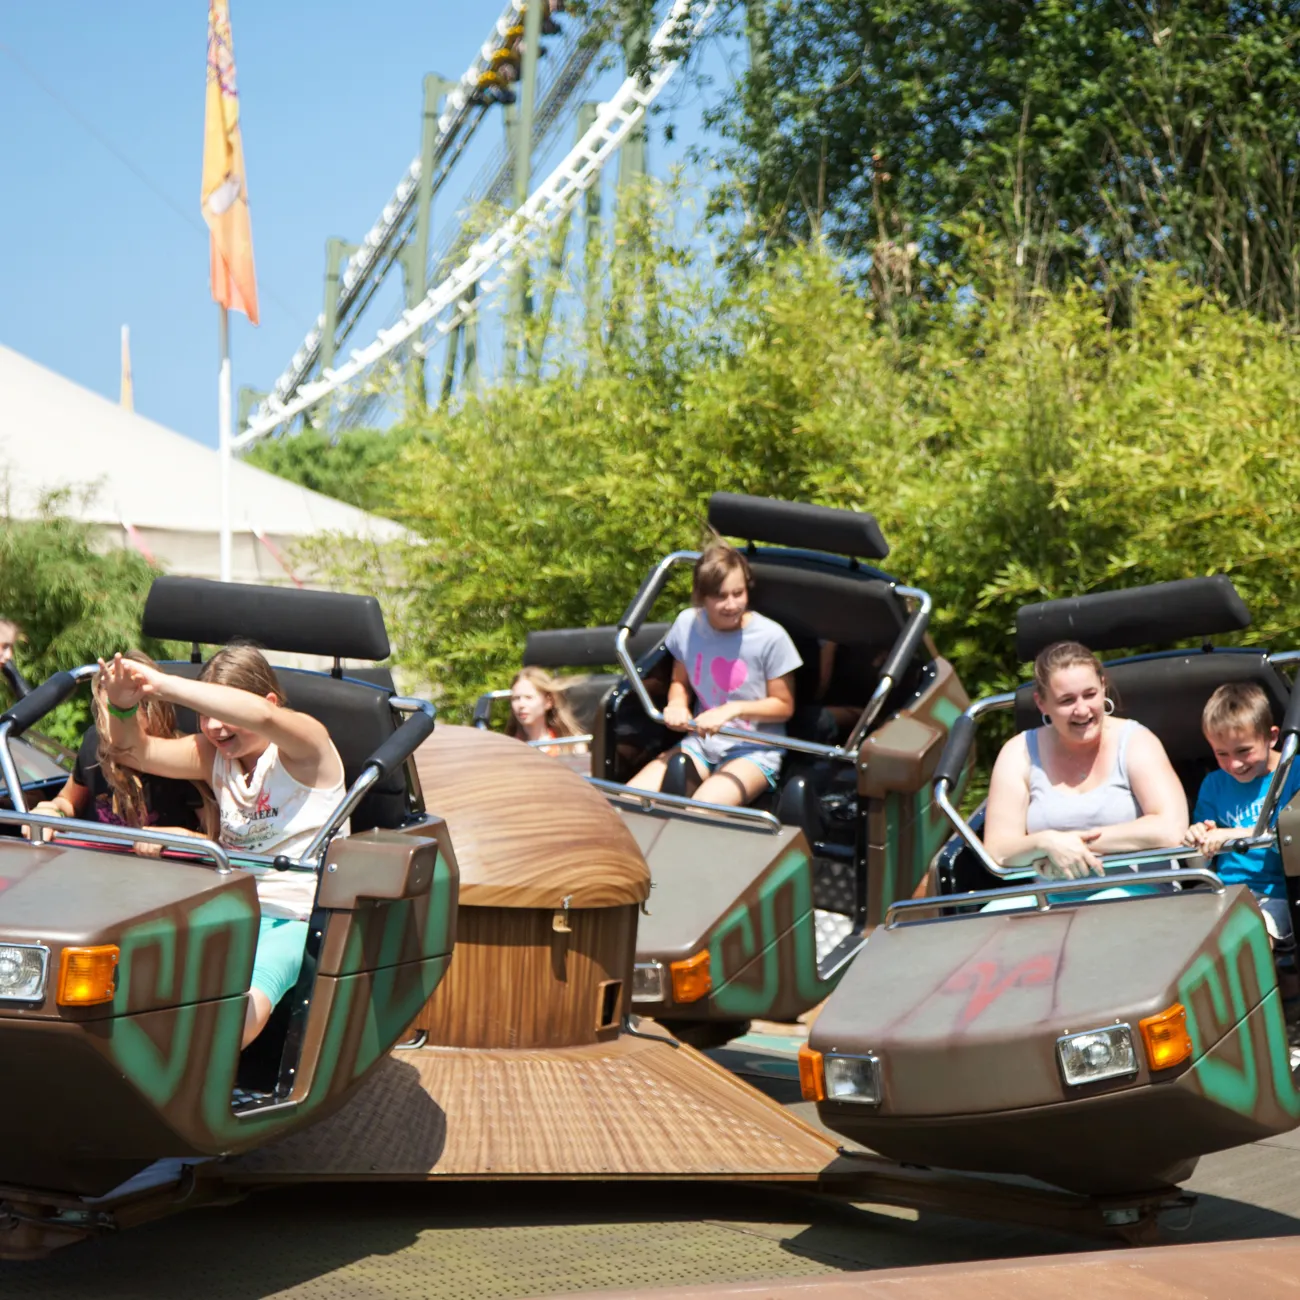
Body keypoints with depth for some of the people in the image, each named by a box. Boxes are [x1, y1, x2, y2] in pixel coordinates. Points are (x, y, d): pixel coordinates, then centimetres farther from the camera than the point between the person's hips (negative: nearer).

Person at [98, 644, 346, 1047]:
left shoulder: (305, 747, -5)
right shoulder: (215, 755, 14)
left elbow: (261, 716, -28)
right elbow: (136, 752, 3)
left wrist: (163, 685, -29)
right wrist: (124, 705, -20)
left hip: (302, 918, -6)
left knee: (247, 1003, -36)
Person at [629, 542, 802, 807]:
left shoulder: (771, 637, -15)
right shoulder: (687, 624, -3)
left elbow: (784, 705, -5)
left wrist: (733, 709, -20)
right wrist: (677, 705, -10)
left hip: (754, 751, -4)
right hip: (701, 743, 4)